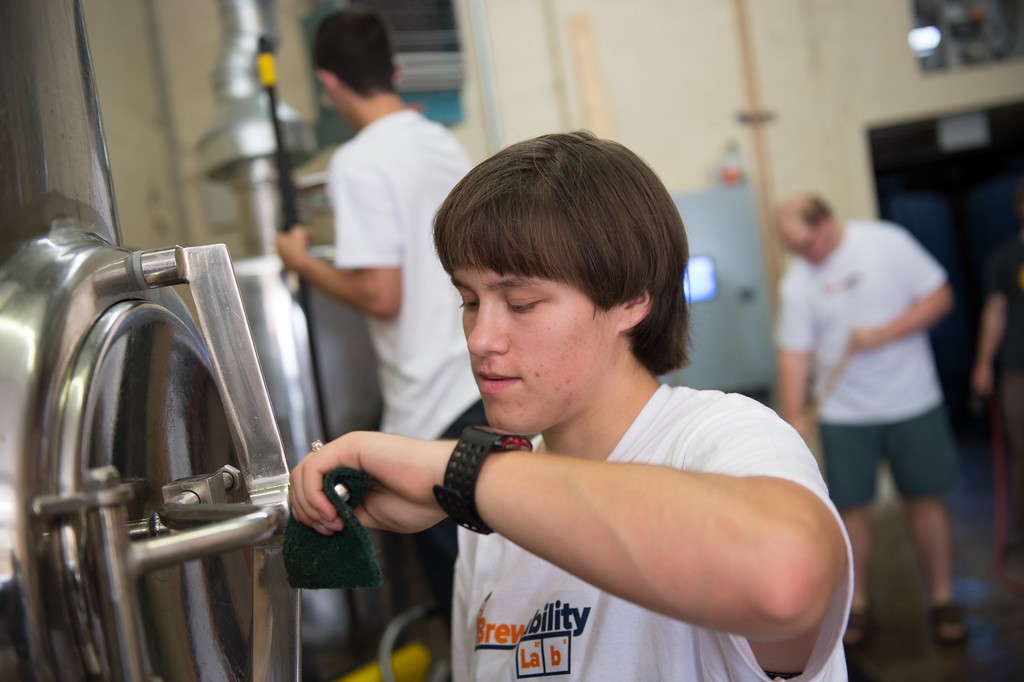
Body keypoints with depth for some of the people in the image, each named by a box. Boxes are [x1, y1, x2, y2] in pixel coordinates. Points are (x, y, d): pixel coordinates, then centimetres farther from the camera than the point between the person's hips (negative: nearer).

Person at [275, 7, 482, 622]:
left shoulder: (358, 163, -15)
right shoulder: (444, 143, 9)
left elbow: (381, 295, -19)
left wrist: (305, 262, -2)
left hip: (434, 404, -8)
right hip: (488, 378, 8)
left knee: (459, 576, 6)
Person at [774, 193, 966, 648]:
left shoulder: (888, 242, -7)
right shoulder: (796, 282, -3)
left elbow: (940, 297, -5)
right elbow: (794, 354, -4)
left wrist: (884, 333, -16)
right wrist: (793, 416, -14)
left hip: (913, 403, -1)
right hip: (843, 414, 1)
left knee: (925, 498, 6)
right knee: (851, 507, 3)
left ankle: (942, 598, 21)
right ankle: (856, 603, 18)